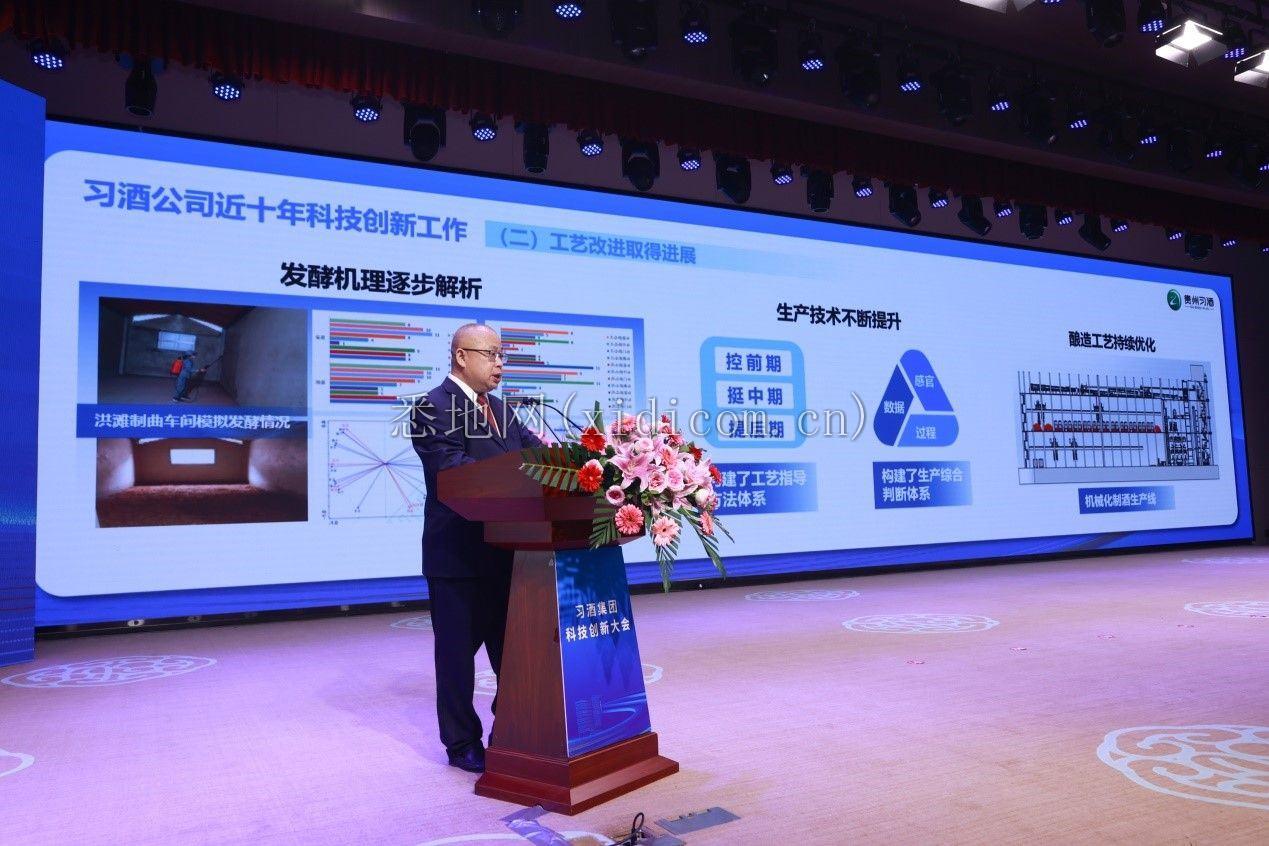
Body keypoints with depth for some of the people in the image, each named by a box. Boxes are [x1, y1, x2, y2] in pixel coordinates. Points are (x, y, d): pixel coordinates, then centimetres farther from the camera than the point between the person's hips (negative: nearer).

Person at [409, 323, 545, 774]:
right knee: (457, 651, 7)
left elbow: (536, 450, 6)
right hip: (458, 554, -8)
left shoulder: (499, 408, 14)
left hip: (505, 551, 8)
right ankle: (462, 744, 22)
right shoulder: (433, 407, -12)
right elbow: (455, 470, -25)